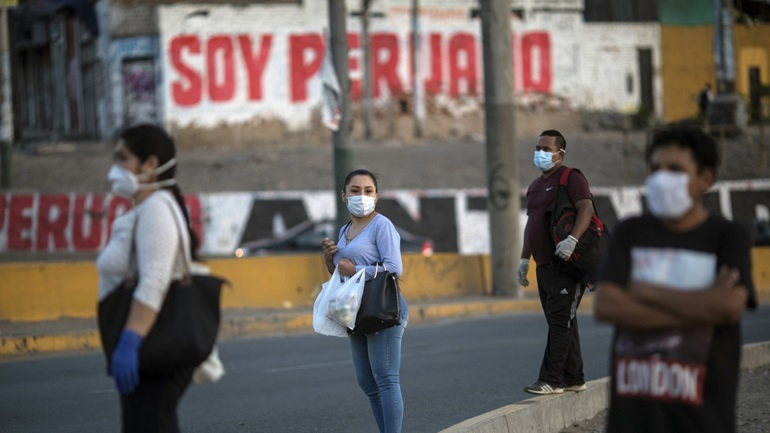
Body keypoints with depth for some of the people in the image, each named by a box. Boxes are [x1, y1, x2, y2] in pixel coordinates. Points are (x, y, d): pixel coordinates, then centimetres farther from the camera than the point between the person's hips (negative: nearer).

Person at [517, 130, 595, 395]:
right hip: (545, 266, 9)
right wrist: (524, 259, 18)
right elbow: (530, 225, 25)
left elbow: (586, 208, -21)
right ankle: (573, 379, 17)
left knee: (560, 322, -11)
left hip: (567, 265, -9)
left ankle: (551, 380, -13)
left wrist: (573, 239, -36)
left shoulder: (571, 178, -7)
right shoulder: (535, 187, 21)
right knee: (561, 324, 11)